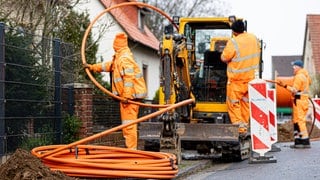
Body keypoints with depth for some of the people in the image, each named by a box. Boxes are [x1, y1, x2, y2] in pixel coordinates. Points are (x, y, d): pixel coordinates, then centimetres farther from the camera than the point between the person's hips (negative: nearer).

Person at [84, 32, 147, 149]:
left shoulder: (125, 58, -15)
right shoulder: (118, 58, 18)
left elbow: (129, 77, -23)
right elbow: (109, 65, 33)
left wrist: (126, 96, -25)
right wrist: (92, 67, 37)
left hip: (130, 96, -11)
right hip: (127, 96, 11)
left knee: (128, 123, -10)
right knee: (128, 123, 15)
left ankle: (131, 148, -10)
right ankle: (130, 147, 22)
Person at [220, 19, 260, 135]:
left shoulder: (233, 42, -21)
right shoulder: (253, 38, 1)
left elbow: (224, 58, -17)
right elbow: (257, 53, 15)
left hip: (237, 79, -6)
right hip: (252, 77, 6)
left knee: (233, 103, 3)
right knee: (246, 102, 16)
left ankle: (239, 127, -4)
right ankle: (245, 126, 21)